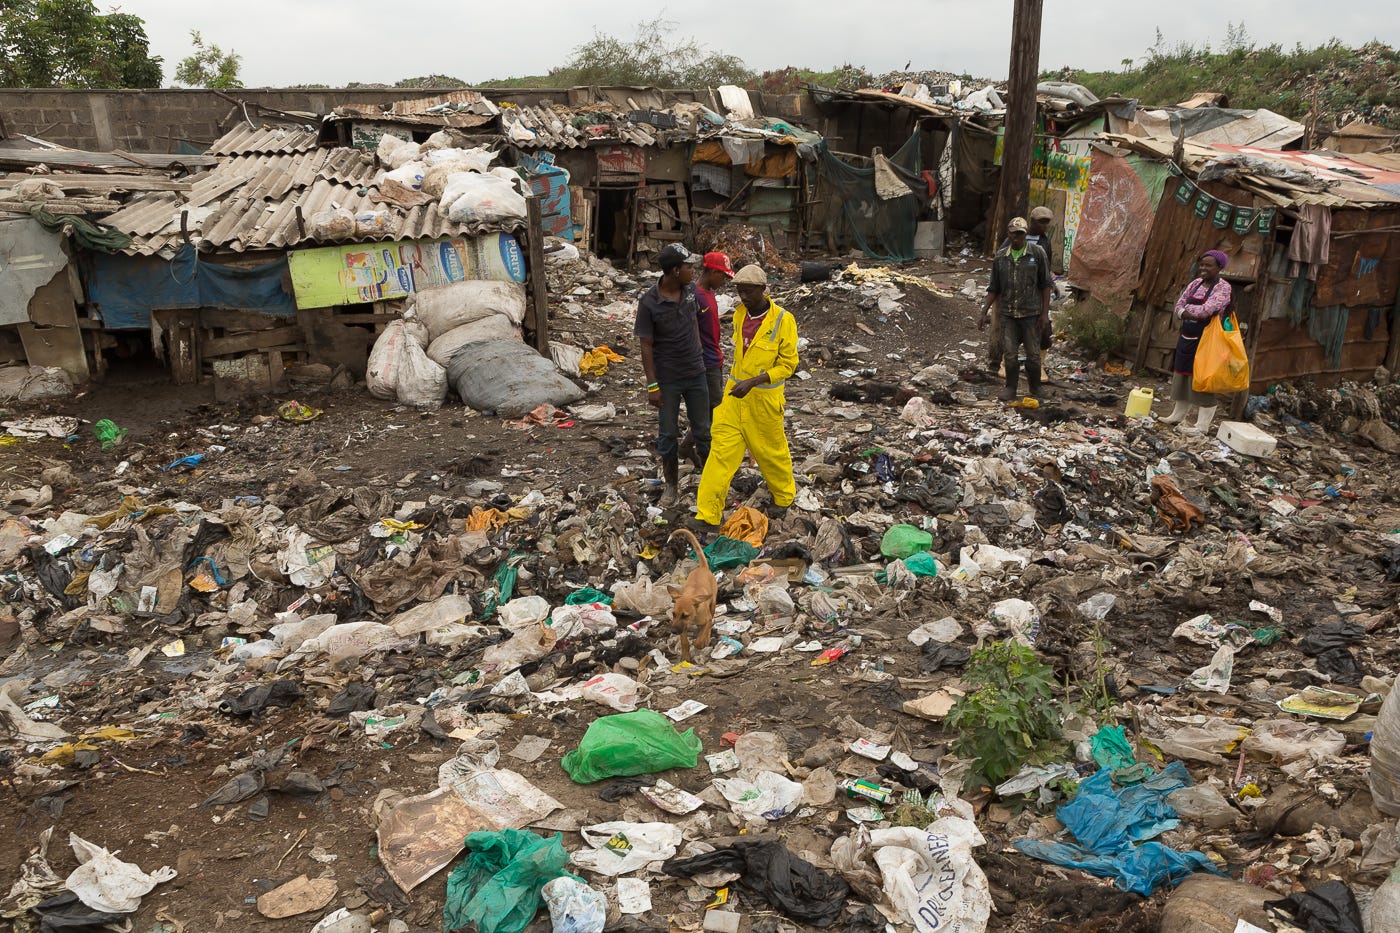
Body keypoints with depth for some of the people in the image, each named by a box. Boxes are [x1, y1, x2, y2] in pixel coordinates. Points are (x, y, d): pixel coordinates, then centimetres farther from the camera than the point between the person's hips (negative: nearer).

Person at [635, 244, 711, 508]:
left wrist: (699, 354, 14)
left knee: (703, 430, 12)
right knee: (668, 434, 9)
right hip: (667, 379, -3)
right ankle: (671, 485, 25)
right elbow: (646, 346, -13)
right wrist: (652, 385, -13)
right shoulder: (649, 302, -18)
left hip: (696, 374, 4)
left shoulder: (691, 290, -5)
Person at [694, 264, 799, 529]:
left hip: (763, 398, -4)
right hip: (734, 393, 4)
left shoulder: (783, 320, -16)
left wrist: (752, 382, -24)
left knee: (771, 450, 14)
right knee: (721, 452, 1)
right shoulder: (739, 314, 0)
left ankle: (783, 495, 41)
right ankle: (708, 515, 5)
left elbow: (788, 364, -13)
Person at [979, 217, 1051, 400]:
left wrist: (1045, 313, -5)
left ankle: (1035, 389, 20)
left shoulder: (1037, 253, -2)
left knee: (1033, 354, 4)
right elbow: (994, 288, 12)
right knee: (1010, 353, 2)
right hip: (1008, 313, 2)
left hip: (1031, 313, -2)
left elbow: (1045, 285, 0)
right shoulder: (1000, 257, 6)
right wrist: (984, 313, 7)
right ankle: (1011, 387, 17)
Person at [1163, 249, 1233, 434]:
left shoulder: (1223, 288, -11)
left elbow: (1206, 310, -24)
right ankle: (1178, 415, 28)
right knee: (1181, 377, 14)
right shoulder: (1196, 283, 11)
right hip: (1186, 338, 7)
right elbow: (1179, 306, 6)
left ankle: (1202, 425, 0)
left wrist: (1187, 309, -7)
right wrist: (1195, 314, -12)